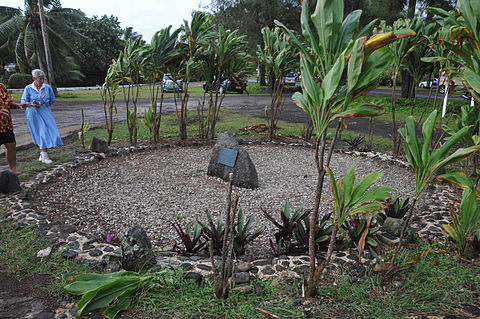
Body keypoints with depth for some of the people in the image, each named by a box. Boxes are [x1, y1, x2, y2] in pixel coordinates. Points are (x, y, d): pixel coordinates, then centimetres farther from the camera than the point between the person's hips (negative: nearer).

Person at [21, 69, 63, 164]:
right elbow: (23, 101, 0)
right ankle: (44, 156, -4)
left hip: (46, 113, 3)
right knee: (41, 133, -8)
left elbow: (52, 100, 17)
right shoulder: (28, 88, 0)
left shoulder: (48, 88, 4)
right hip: (34, 114, -3)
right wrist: (31, 104, -18)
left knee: (50, 131, -2)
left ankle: (42, 155, 13)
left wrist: (45, 105, 9)